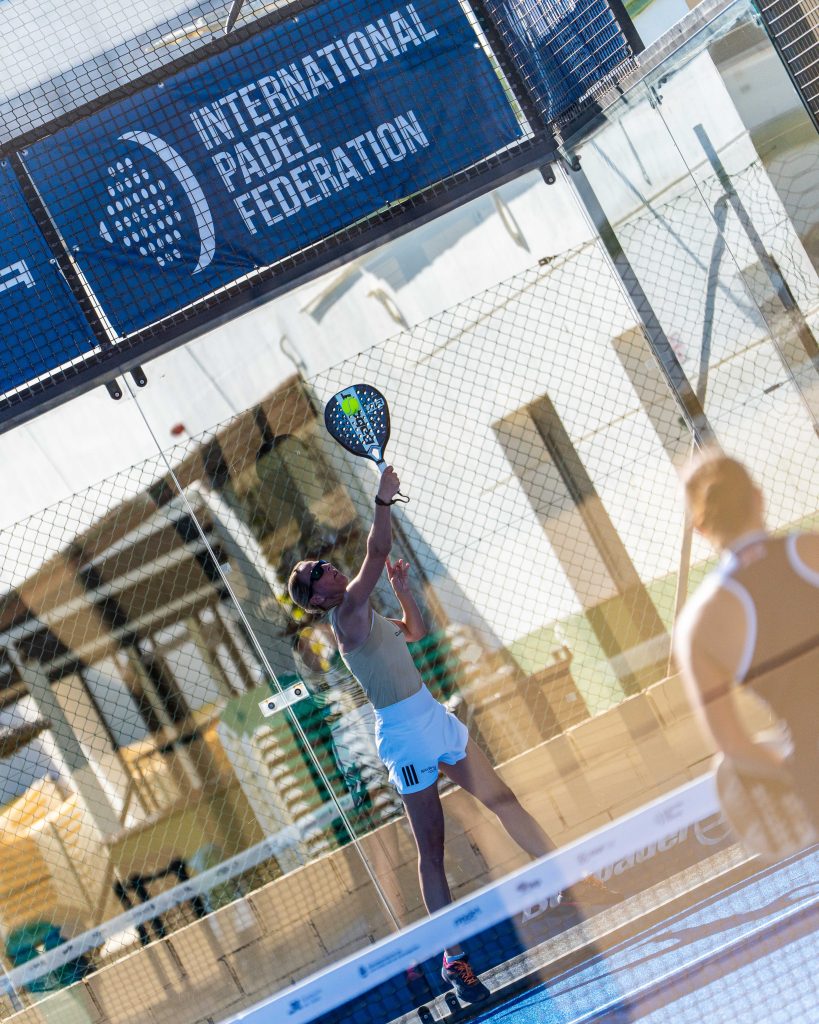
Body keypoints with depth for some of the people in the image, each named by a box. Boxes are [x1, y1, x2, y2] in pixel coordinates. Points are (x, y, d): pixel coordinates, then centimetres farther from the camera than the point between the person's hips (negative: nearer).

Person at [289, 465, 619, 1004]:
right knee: (432, 849, -4)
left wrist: (403, 589, 16)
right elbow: (379, 551, -25)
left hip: (437, 719, 8)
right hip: (406, 734, -8)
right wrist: (384, 499, -23)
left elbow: (417, 631, 29)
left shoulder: (364, 613, 13)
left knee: (505, 801, 10)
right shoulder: (347, 616, -14)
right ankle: (454, 958, 2)